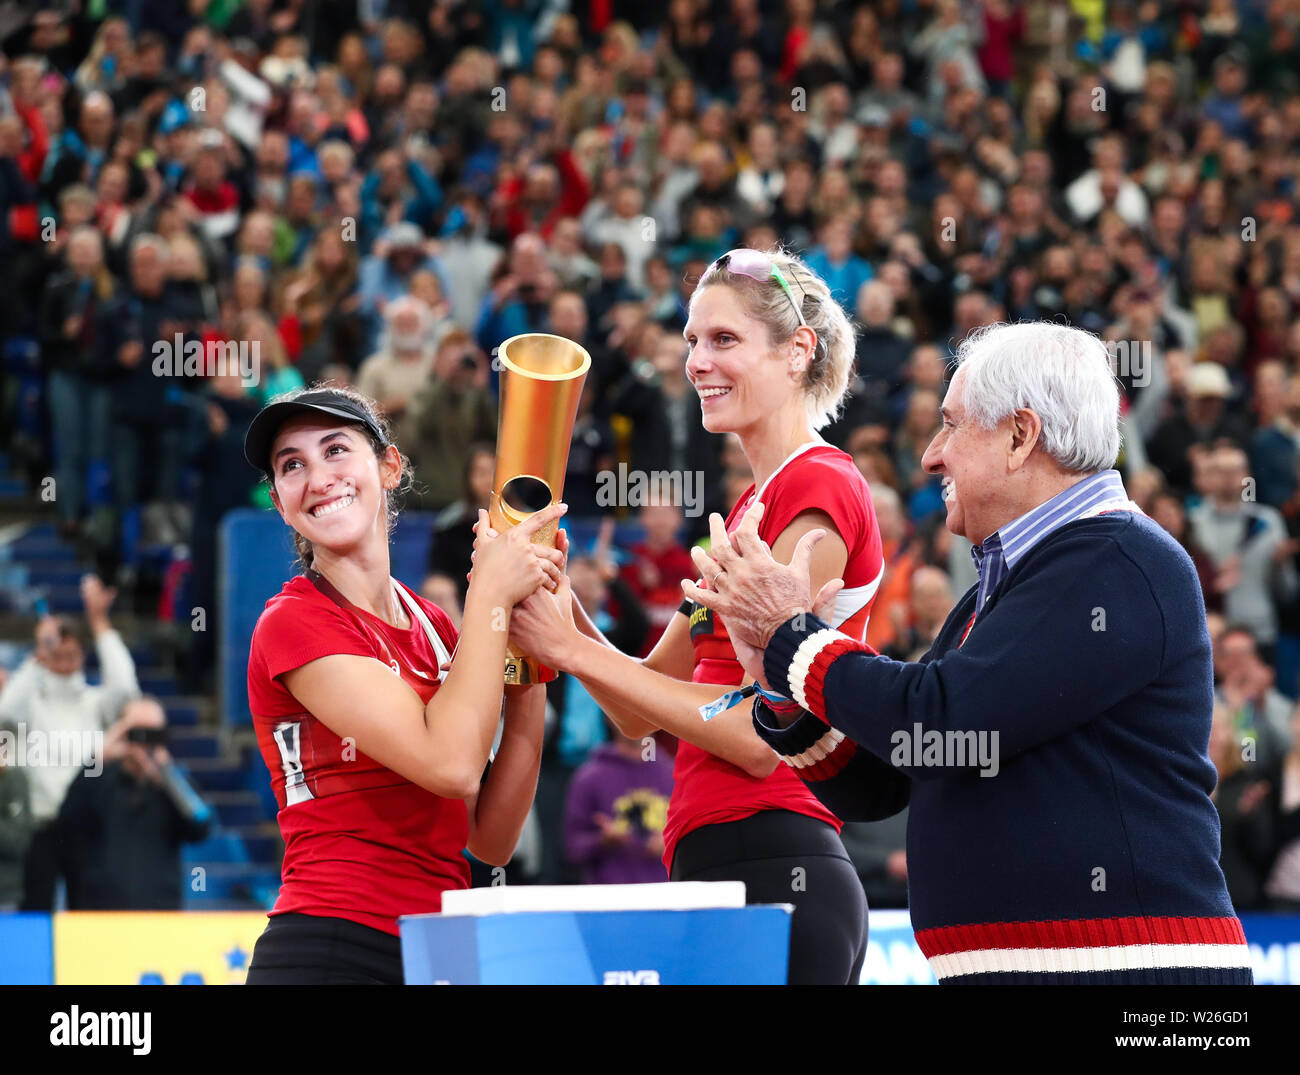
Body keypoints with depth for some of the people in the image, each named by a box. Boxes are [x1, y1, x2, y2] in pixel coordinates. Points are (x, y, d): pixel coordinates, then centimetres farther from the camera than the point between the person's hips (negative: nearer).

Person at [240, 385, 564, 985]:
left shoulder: (433, 626, 13)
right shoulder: (294, 621, -7)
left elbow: (490, 841, 10)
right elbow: (451, 764, -19)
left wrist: (528, 689, -1)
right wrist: (491, 592, -10)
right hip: (329, 953, -7)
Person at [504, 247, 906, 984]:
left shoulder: (819, 487, -8)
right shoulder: (756, 503, 21)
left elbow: (762, 735, -16)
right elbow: (642, 714, 20)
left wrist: (574, 647, -11)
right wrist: (555, 596, 4)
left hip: (771, 874, -9)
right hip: (723, 873, 9)